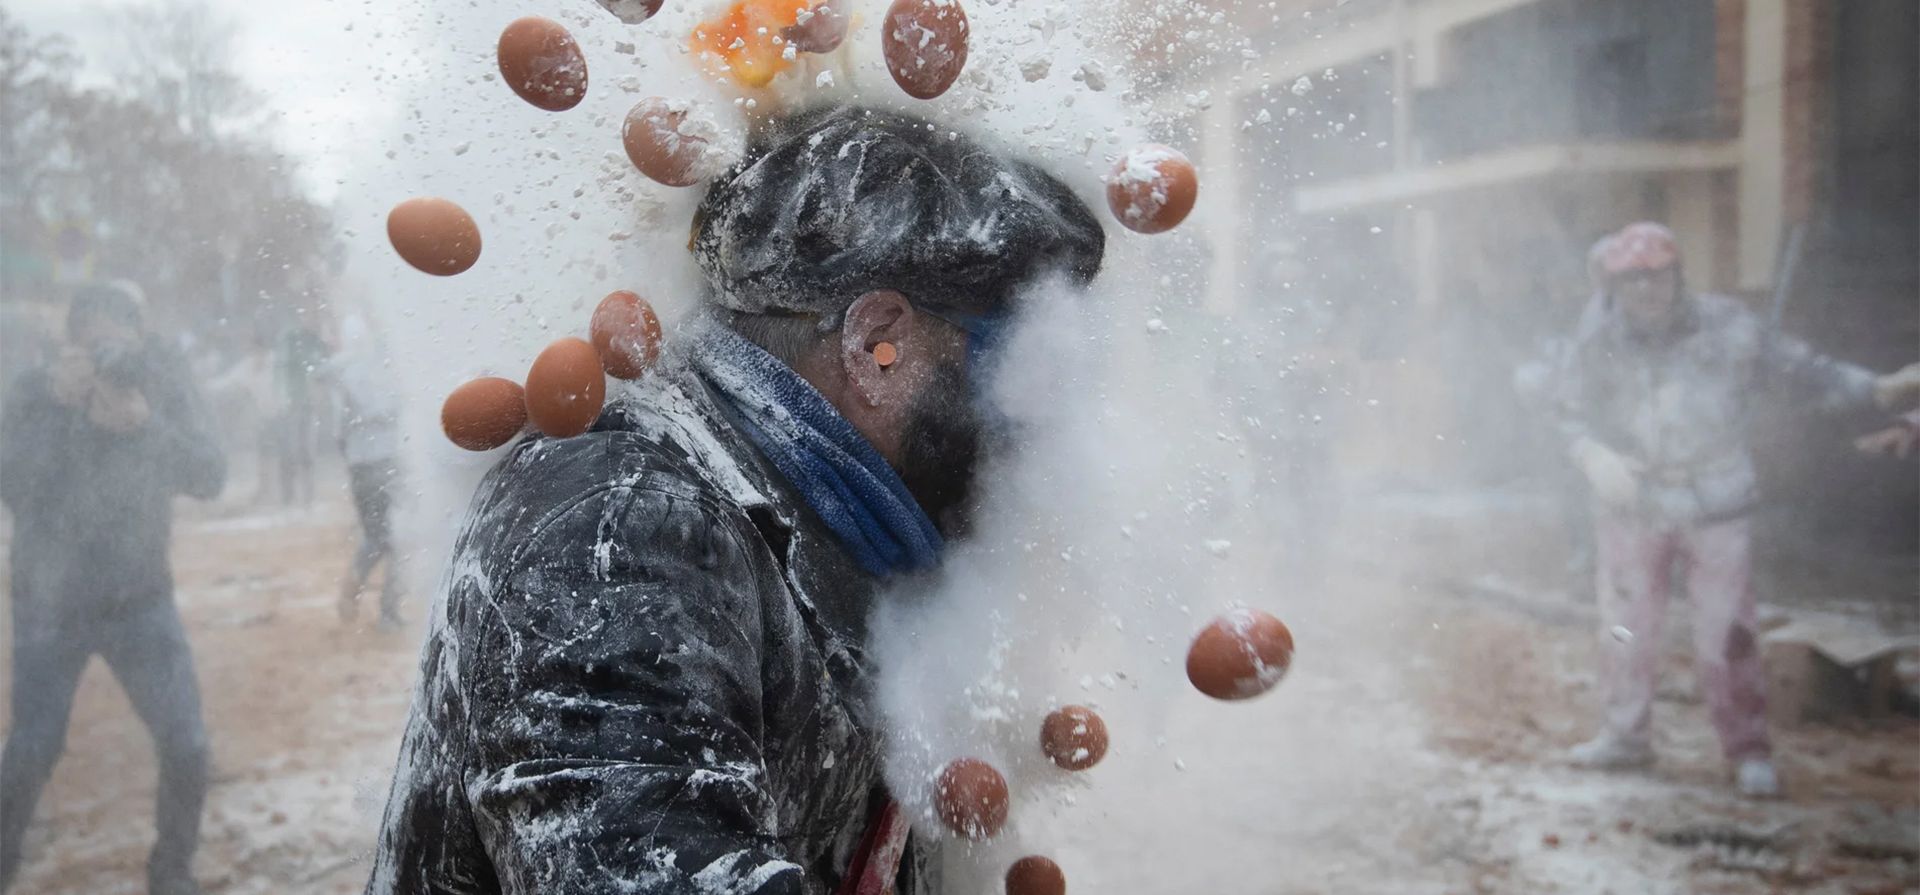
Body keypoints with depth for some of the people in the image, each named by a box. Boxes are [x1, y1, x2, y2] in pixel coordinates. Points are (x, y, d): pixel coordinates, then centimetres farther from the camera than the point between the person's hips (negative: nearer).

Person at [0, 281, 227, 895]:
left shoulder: (165, 384, -8)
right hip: (50, 604, -1)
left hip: (141, 599, 1)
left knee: (186, 746, -5)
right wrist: (59, 408, -30)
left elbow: (210, 478, -16)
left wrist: (147, 422, -31)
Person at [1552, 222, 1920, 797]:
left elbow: (1802, 373, 1)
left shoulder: (1727, 328, -7)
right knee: (1626, 628, 12)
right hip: (1632, 507, 2)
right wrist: (1596, 456, -17)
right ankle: (1626, 734, 30)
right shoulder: (1599, 346, -4)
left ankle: (1748, 750, 13)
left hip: (1715, 508, -2)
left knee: (1725, 632, -3)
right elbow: (1572, 415, 3)